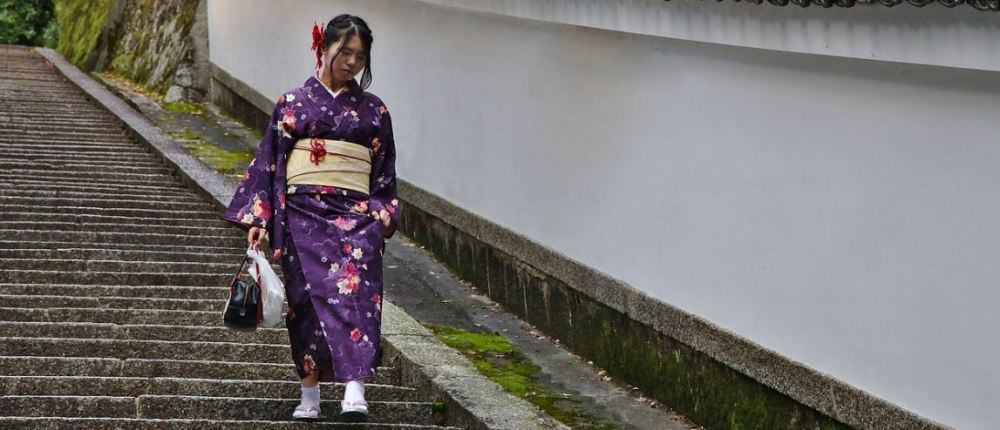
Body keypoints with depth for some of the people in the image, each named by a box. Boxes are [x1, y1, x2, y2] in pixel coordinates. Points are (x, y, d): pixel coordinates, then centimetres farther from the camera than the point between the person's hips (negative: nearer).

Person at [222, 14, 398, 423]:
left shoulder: (373, 111, 12)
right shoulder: (293, 104, 8)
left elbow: (385, 175, 14)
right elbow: (268, 163, 7)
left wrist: (383, 215, -1)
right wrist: (257, 219, 0)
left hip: (357, 217, 1)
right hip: (304, 215, -1)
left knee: (354, 291, -16)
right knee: (313, 297, -6)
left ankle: (354, 392, -26)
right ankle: (310, 396, 3)